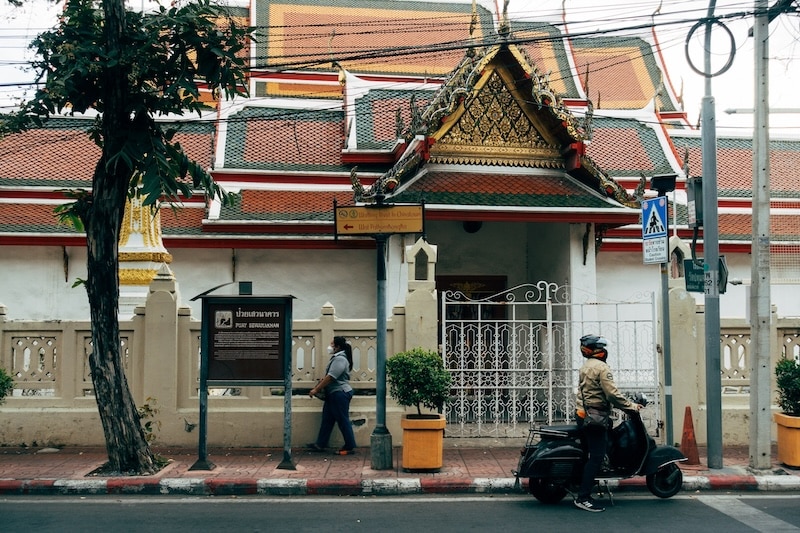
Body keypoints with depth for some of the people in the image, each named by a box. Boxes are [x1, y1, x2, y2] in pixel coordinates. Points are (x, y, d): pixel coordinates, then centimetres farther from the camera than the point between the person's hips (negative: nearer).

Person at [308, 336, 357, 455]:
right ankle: (320, 444, 18)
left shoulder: (340, 359, -18)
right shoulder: (337, 358, 16)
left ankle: (350, 447, 2)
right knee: (327, 419, 12)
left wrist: (316, 389, -18)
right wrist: (322, 381, 6)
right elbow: (329, 376, 23)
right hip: (334, 394, 11)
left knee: (343, 421, -4)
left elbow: (330, 377, -22)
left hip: (340, 393, -11)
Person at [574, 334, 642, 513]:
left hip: (584, 415, 10)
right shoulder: (602, 367, -13)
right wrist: (631, 406, -12)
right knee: (596, 456, -10)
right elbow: (612, 393, -21)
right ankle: (583, 497, -12)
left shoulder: (584, 368, 17)